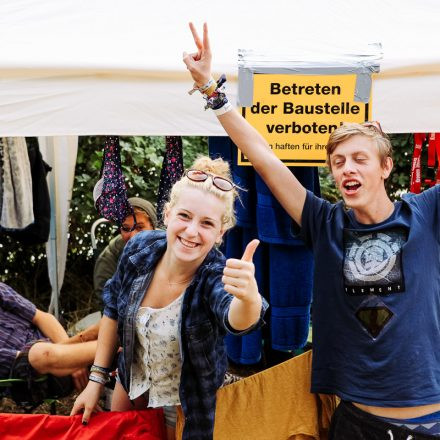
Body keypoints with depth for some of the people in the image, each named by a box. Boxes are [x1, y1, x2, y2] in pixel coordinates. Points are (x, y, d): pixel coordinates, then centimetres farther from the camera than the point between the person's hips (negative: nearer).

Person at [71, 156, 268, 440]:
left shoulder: (217, 276, -33)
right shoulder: (140, 248, -21)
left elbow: (238, 320, -57)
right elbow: (114, 311, -3)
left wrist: (248, 296, -80)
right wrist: (97, 378, -2)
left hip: (186, 403, -4)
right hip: (133, 380, 4)